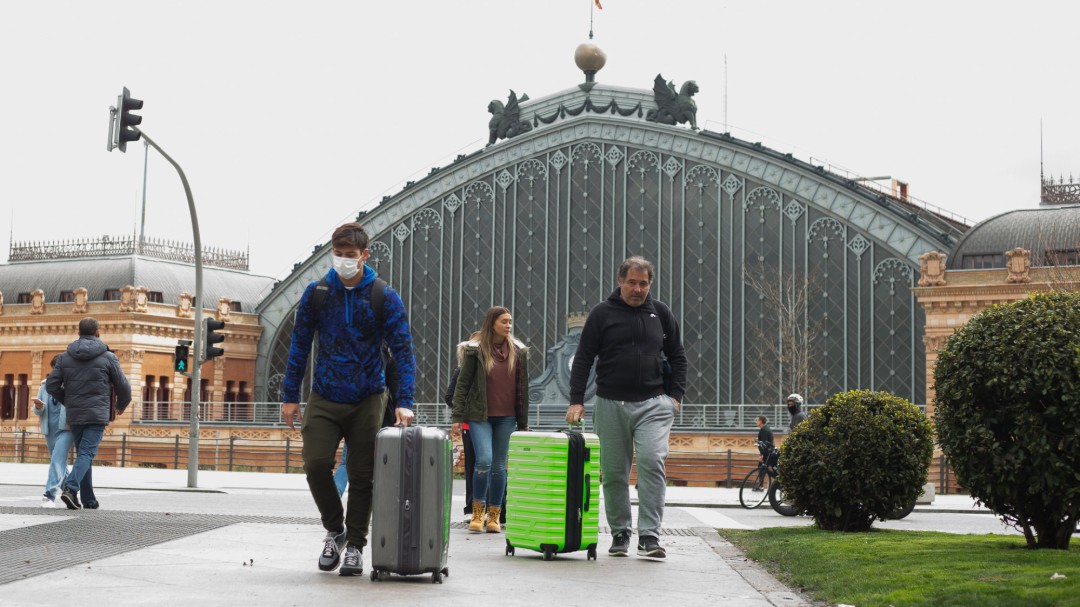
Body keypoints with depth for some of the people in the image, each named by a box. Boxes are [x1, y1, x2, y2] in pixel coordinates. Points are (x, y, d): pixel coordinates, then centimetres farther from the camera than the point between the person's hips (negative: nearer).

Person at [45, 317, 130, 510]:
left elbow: (51, 385, 3)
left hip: (74, 415, 4)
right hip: (97, 415, -4)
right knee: (86, 453, -7)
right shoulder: (108, 357, -3)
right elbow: (123, 386, 0)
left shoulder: (65, 357, 5)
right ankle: (71, 487, -28)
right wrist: (121, 405, 20)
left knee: (83, 454, 13)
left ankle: (89, 499, 15)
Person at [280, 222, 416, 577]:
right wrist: (290, 396, 5)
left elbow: (403, 350, -6)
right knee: (316, 465, -11)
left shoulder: (385, 297, -4)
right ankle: (334, 530, 13)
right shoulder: (316, 293, 2)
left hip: (367, 401, -1)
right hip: (324, 399, 1)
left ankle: (355, 546, 17)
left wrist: (403, 401, -17)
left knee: (362, 475, 3)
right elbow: (299, 346, 9)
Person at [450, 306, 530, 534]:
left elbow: (522, 388, 11)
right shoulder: (475, 350, -3)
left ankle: (494, 516, 15)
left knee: (499, 466, 5)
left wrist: (523, 423, 11)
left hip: (506, 417, 3)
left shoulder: (518, 352, 7)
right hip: (480, 416, -3)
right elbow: (462, 384, -1)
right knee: (484, 461, -16)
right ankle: (478, 511, 3)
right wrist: (457, 417, -6)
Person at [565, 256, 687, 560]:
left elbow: (677, 356, 18)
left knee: (652, 462, -17)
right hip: (611, 405, 0)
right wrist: (576, 400, -4)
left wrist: (675, 395, 6)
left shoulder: (660, 313, 10)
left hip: (653, 405, 0)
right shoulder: (602, 313, 4)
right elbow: (583, 359, 4)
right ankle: (620, 534, 18)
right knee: (614, 472, 4)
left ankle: (649, 536, -15)